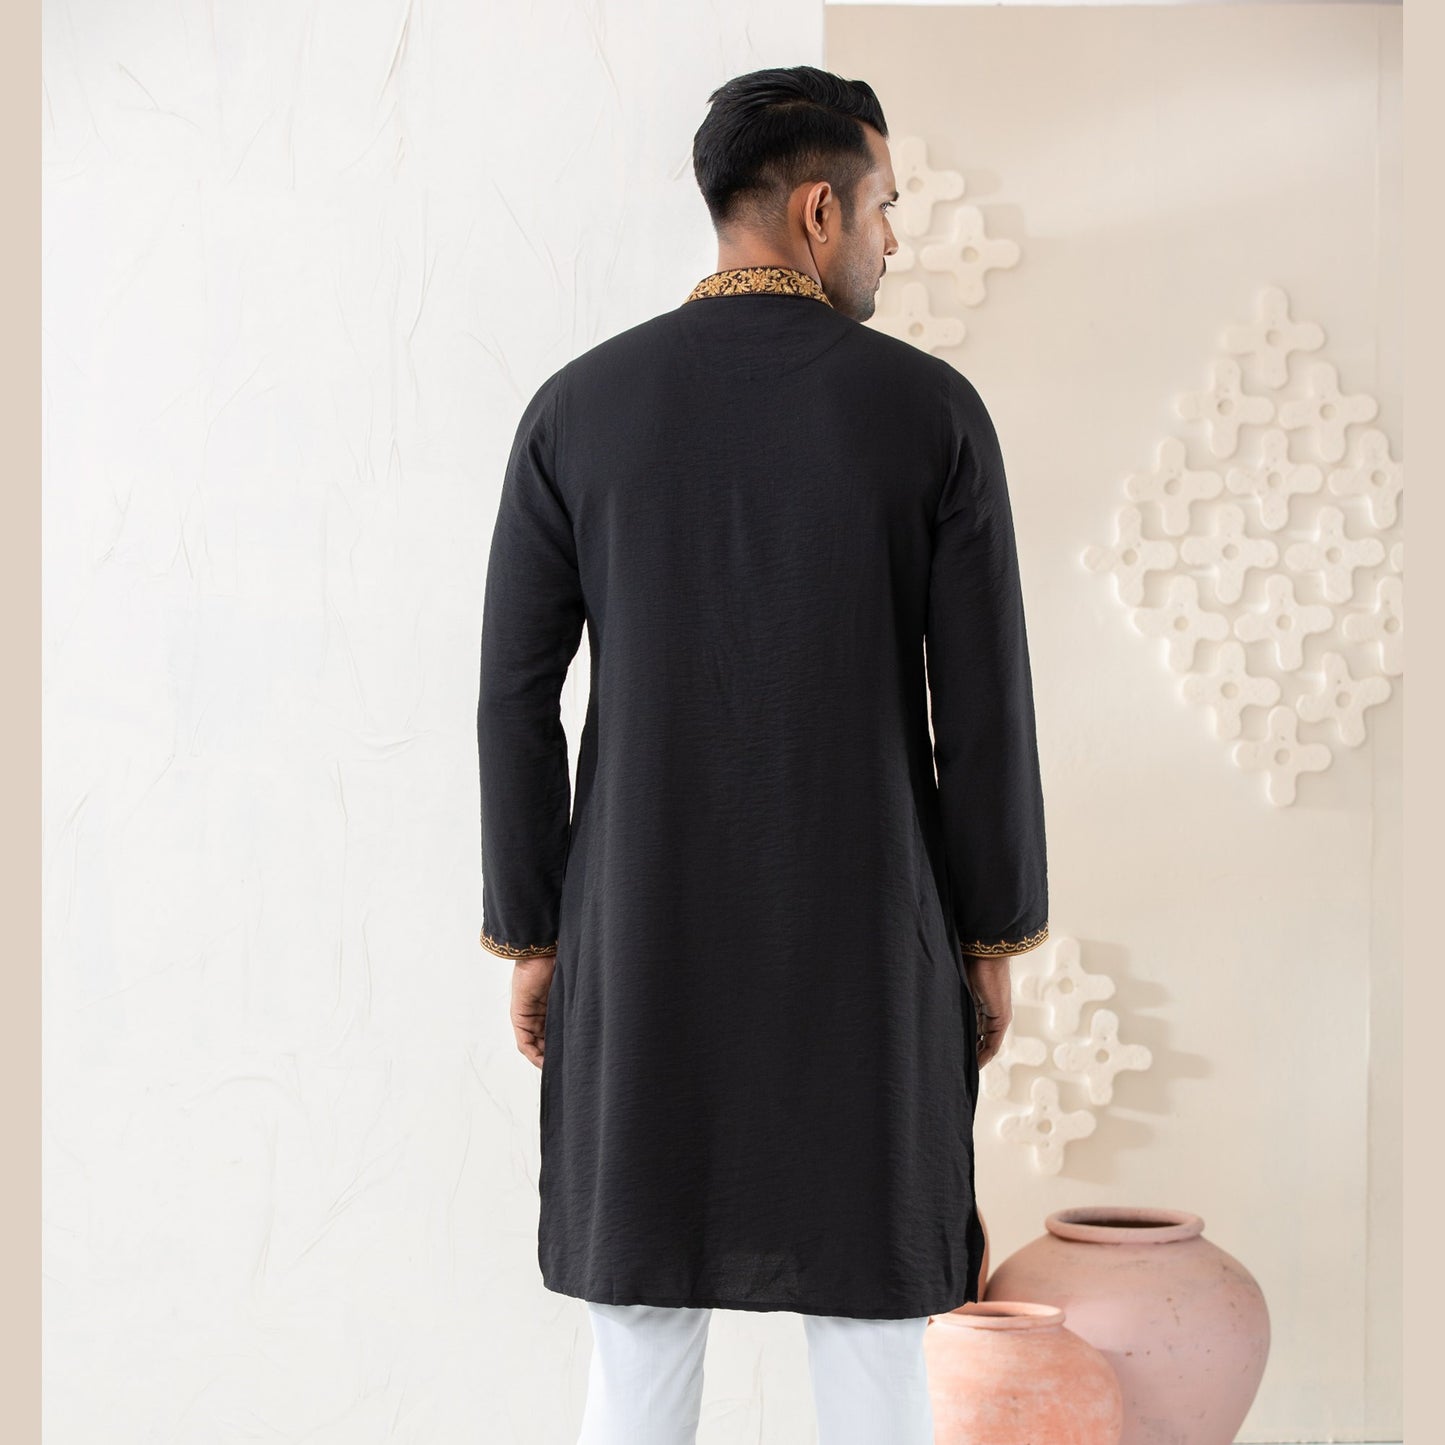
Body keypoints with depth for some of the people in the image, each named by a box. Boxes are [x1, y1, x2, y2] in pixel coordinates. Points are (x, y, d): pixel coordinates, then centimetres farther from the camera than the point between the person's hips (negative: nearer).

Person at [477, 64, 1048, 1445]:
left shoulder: (576, 408, -3)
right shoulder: (933, 408, -7)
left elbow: (516, 696, -3)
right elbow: (985, 703, -7)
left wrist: (527, 937, 6)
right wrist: (993, 937, 4)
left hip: (645, 930, 1)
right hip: (865, 935, -1)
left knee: (643, 1325, 12)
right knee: (871, 1330, 11)